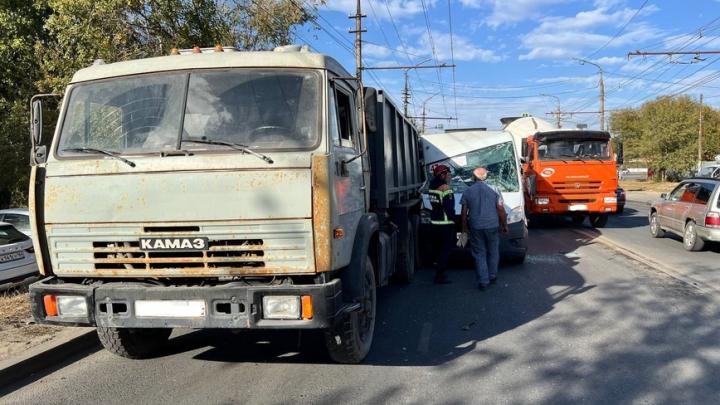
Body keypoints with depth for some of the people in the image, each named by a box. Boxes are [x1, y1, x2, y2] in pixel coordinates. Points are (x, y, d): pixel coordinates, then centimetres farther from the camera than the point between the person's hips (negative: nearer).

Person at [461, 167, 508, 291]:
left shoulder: (467, 192, 0)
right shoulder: (494, 190, -3)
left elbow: (464, 212, 4)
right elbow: (501, 210, -2)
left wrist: (464, 227, 14)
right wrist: (505, 225, 8)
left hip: (475, 227, 0)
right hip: (492, 225, 0)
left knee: (479, 254, 6)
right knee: (493, 252, 17)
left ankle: (483, 281, 4)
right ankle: (492, 277, 25)